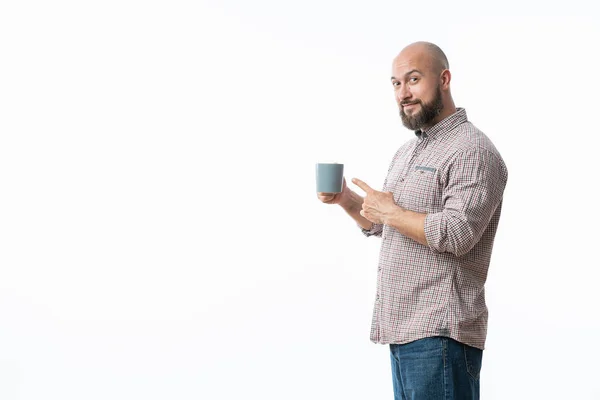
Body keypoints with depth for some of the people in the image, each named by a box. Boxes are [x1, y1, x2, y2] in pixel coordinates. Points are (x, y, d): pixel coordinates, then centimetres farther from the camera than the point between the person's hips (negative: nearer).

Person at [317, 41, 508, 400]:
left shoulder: (473, 151, -12)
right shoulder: (407, 152, 18)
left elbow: (457, 233, -23)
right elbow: (379, 225, 26)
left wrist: (390, 212, -13)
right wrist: (346, 199, 7)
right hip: (401, 329, 9)